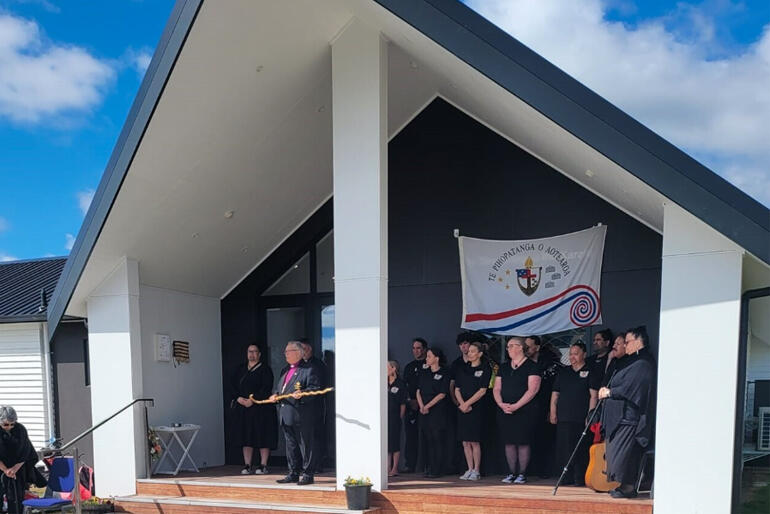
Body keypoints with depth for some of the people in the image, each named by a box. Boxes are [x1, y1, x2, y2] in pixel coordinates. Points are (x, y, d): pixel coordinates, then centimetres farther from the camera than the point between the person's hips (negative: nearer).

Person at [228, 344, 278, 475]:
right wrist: (238, 398, -9)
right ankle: (247, 465, 11)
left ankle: (263, 465, 2)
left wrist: (252, 400, -18)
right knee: (246, 436, 5)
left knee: (263, 437, -4)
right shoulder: (240, 369, 14)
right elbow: (232, 385, 8)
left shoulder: (265, 369, -1)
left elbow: (266, 388, -11)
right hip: (243, 408, 5)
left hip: (261, 408, -5)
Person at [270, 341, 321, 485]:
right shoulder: (285, 370, 20)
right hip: (285, 415, 8)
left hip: (301, 415, -8)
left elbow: (315, 389, -12)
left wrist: (302, 393, -28)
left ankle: (307, 474, 8)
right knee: (290, 445, 14)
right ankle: (293, 474, 23)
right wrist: (275, 394, 7)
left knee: (305, 445, -1)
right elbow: (278, 386, 27)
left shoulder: (309, 370, -6)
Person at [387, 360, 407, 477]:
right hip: (385, 415, 5)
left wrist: (400, 417, -5)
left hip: (395, 416, -5)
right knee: (386, 441, 6)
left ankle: (395, 468, 6)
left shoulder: (400, 384, -5)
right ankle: (388, 467, 13)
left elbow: (403, 403, -3)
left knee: (394, 441, -1)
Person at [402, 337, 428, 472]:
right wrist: (409, 400, 1)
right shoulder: (409, 367, 19)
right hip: (410, 406, 5)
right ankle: (409, 465, 8)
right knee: (410, 435, 4)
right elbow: (404, 386, 18)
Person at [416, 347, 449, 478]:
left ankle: (436, 470, 0)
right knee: (426, 440, 5)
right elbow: (418, 391, 11)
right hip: (424, 412, 5)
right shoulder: (424, 373, 14)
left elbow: (442, 394, -9)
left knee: (437, 440, -4)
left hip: (438, 410, -5)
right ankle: (428, 468, 12)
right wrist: (421, 406, -5)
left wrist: (428, 406, -12)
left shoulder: (444, 373, -3)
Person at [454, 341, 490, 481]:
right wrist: (462, 404, -7)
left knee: (474, 442, -4)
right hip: (463, 409, 5)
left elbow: (482, 390, -9)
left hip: (476, 408, -5)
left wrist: (468, 404, -12)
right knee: (465, 442, 6)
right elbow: (457, 389, 10)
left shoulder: (485, 369, -2)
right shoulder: (463, 370, 13)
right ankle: (470, 469, 15)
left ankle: (476, 471, 5)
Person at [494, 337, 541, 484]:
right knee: (509, 442, 6)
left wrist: (516, 406, -17)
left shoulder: (531, 366, -3)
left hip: (524, 411, -5)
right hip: (505, 411, 5)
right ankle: (512, 473, 15)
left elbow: (532, 390, -12)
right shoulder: (504, 367, 15)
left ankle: (522, 474, 7)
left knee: (523, 443, -4)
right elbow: (496, 389, 12)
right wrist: (501, 404, -7)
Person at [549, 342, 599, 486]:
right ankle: (567, 478, 14)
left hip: (581, 419, -4)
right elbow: (555, 394, 17)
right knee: (563, 450, 4)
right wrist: (553, 413, 8)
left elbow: (593, 395, -4)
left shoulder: (590, 373, 3)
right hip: (563, 418, 5)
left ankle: (581, 479, 5)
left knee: (581, 451, -5)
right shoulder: (563, 372, 17)